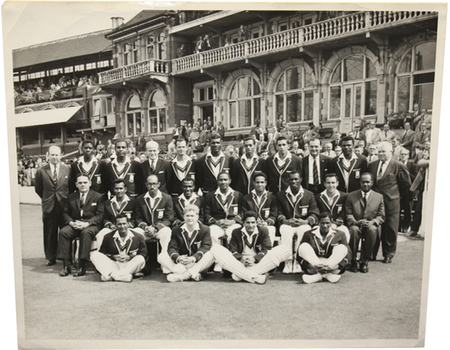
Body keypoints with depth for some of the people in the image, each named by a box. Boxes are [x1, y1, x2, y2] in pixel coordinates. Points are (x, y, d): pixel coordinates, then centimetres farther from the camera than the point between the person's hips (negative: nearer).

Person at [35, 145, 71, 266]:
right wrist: (47, 198, 11)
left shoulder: (67, 169, 1)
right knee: (50, 234, 9)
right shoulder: (41, 171, 3)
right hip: (49, 206, 1)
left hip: (64, 206, -1)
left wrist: (68, 199, 4)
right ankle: (51, 258, 22)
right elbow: (38, 189, 12)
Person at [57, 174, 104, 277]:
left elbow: (99, 215, -2)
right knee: (63, 232, -26)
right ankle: (65, 266, -21)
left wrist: (87, 223, -17)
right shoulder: (71, 197, 16)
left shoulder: (97, 197, 5)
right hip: (74, 224, 4)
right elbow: (65, 213, 13)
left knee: (86, 233, -36)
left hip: (91, 225, -4)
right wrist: (71, 222, -9)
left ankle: (82, 266, -32)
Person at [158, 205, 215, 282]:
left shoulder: (205, 229, 1)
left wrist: (194, 258, -32)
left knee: (211, 255, -31)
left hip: (197, 264, -2)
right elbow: (172, 248, -4)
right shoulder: (176, 230, 8)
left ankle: (183, 275, -38)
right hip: (180, 264, 2)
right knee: (161, 257, -20)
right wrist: (178, 257, -28)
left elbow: (206, 247, -13)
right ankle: (193, 274, -35)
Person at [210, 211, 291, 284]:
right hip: (239, 263, 0)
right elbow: (233, 250, 0)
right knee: (216, 249, -24)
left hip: (258, 263, 0)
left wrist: (254, 259, -21)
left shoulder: (263, 231, 8)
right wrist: (241, 259, -21)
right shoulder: (236, 232, 9)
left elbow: (266, 249, -4)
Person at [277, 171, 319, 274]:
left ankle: (297, 261, -35)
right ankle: (288, 261, -36)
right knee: (286, 231, -35)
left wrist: (305, 221, -17)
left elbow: (314, 214, 3)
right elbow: (279, 214, 5)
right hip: (287, 224, 0)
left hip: (303, 224, 0)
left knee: (304, 231, -35)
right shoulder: (280, 195, 11)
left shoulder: (309, 195, 10)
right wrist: (286, 221, -16)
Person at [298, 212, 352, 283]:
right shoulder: (309, 234, 6)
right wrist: (310, 266, -21)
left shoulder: (339, 234, 7)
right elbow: (300, 253, -1)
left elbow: (348, 253, -3)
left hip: (333, 265, 0)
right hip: (313, 264, 0)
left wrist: (337, 266, -22)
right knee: (303, 246, -20)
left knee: (342, 248, -21)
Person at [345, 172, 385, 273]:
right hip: (355, 224, 0)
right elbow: (348, 214, 1)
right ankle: (353, 261, -18)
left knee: (372, 230, -34)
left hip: (371, 226, 1)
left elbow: (381, 217, 5)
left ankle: (365, 261, -18)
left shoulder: (379, 197, 8)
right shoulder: (351, 196, 6)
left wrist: (372, 222, -16)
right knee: (354, 229, -35)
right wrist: (356, 222, -19)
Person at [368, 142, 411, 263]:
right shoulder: (372, 165, 8)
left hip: (390, 202, -3)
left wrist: (394, 191, 6)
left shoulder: (398, 166, -5)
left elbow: (407, 184, 2)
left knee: (390, 230, 6)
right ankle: (371, 253, 19)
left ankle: (388, 254, 21)